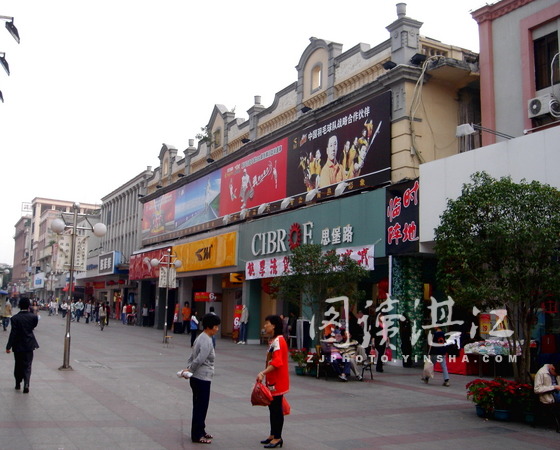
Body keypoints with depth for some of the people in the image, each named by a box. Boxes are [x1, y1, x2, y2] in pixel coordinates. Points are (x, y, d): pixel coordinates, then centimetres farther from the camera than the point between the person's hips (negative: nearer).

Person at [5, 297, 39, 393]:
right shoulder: (33, 316, -9)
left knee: (18, 365, 16)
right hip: (29, 345, 1)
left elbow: (13, 333, -15)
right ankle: (26, 384, -12)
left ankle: (18, 384, 26)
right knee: (27, 365, 4)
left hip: (18, 345, 0)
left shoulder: (15, 318, -13)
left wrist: (8, 346, -9)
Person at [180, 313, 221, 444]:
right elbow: (199, 359, -26)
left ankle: (200, 431, 30)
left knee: (200, 406, 18)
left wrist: (188, 368, 7)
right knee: (200, 407, 1)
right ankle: (197, 435, 10)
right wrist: (189, 370, -13)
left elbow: (192, 356, 16)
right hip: (202, 379, -10)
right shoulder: (207, 341, -20)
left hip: (198, 378, 10)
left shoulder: (201, 338, 12)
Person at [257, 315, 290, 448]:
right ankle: (273, 435, 26)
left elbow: (276, 362, -28)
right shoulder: (273, 340, 12)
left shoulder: (278, 341, -19)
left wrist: (263, 373, -34)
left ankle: (277, 438, 8)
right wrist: (266, 375, 18)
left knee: (277, 409, -1)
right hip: (272, 380, 10)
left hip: (277, 381, -10)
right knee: (272, 407, 16)